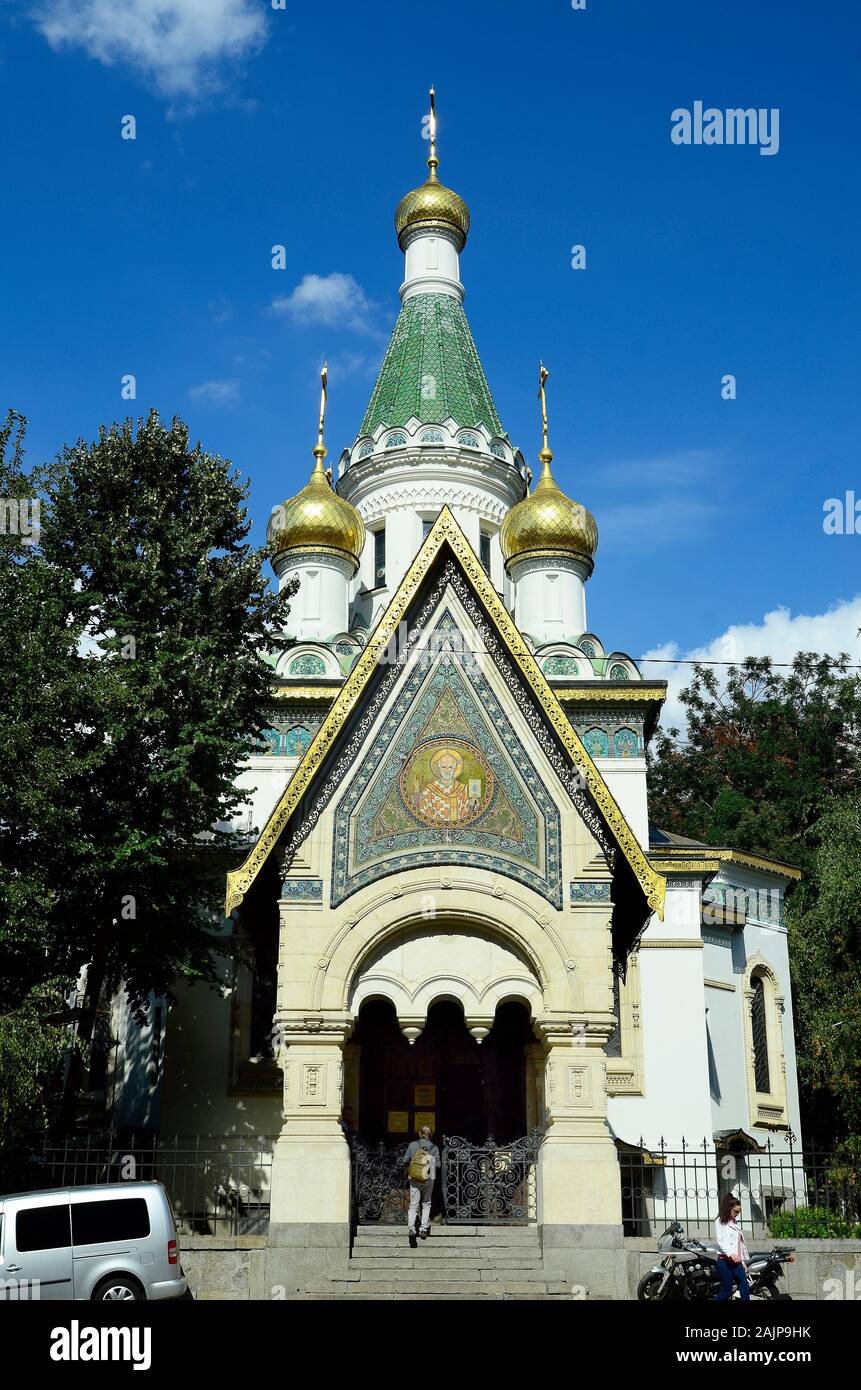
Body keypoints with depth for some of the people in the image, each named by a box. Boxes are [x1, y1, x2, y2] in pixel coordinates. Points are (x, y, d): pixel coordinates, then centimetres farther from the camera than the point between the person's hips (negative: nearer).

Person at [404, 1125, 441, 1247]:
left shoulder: (413, 1145, 0)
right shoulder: (434, 1147, 0)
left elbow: (406, 1161, -1)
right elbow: (438, 1165, -3)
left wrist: (409, 1168, 20)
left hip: (414, 1179, 0)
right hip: (429, 1178, 0)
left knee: (413, 1205, 1)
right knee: (426, 1204, 16)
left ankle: (411, 1227, -19)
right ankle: (424, 1228, 10)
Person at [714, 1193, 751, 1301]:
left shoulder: (735, 1223, 23)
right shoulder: (720, 1222, -2)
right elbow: (720, 1241, -13)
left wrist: (743, 1261, 18)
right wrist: (731, 1254, -25)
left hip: (736, 1261, 7)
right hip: (725, 1261, -7)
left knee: (745, 1289, -2)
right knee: (726, 1291, -8)